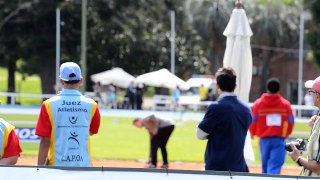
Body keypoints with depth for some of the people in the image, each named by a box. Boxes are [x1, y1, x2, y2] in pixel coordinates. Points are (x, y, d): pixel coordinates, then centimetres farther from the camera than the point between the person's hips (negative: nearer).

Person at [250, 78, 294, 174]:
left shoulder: (258, 103, -3)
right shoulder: (285, 104, -3)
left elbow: (253, 122, -1)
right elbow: (291, 122, 1)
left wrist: (253, 133, 21)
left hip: (264, 138, 2)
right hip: (279, 139, -2)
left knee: (265, 166, 18)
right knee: (275, 166, -8)